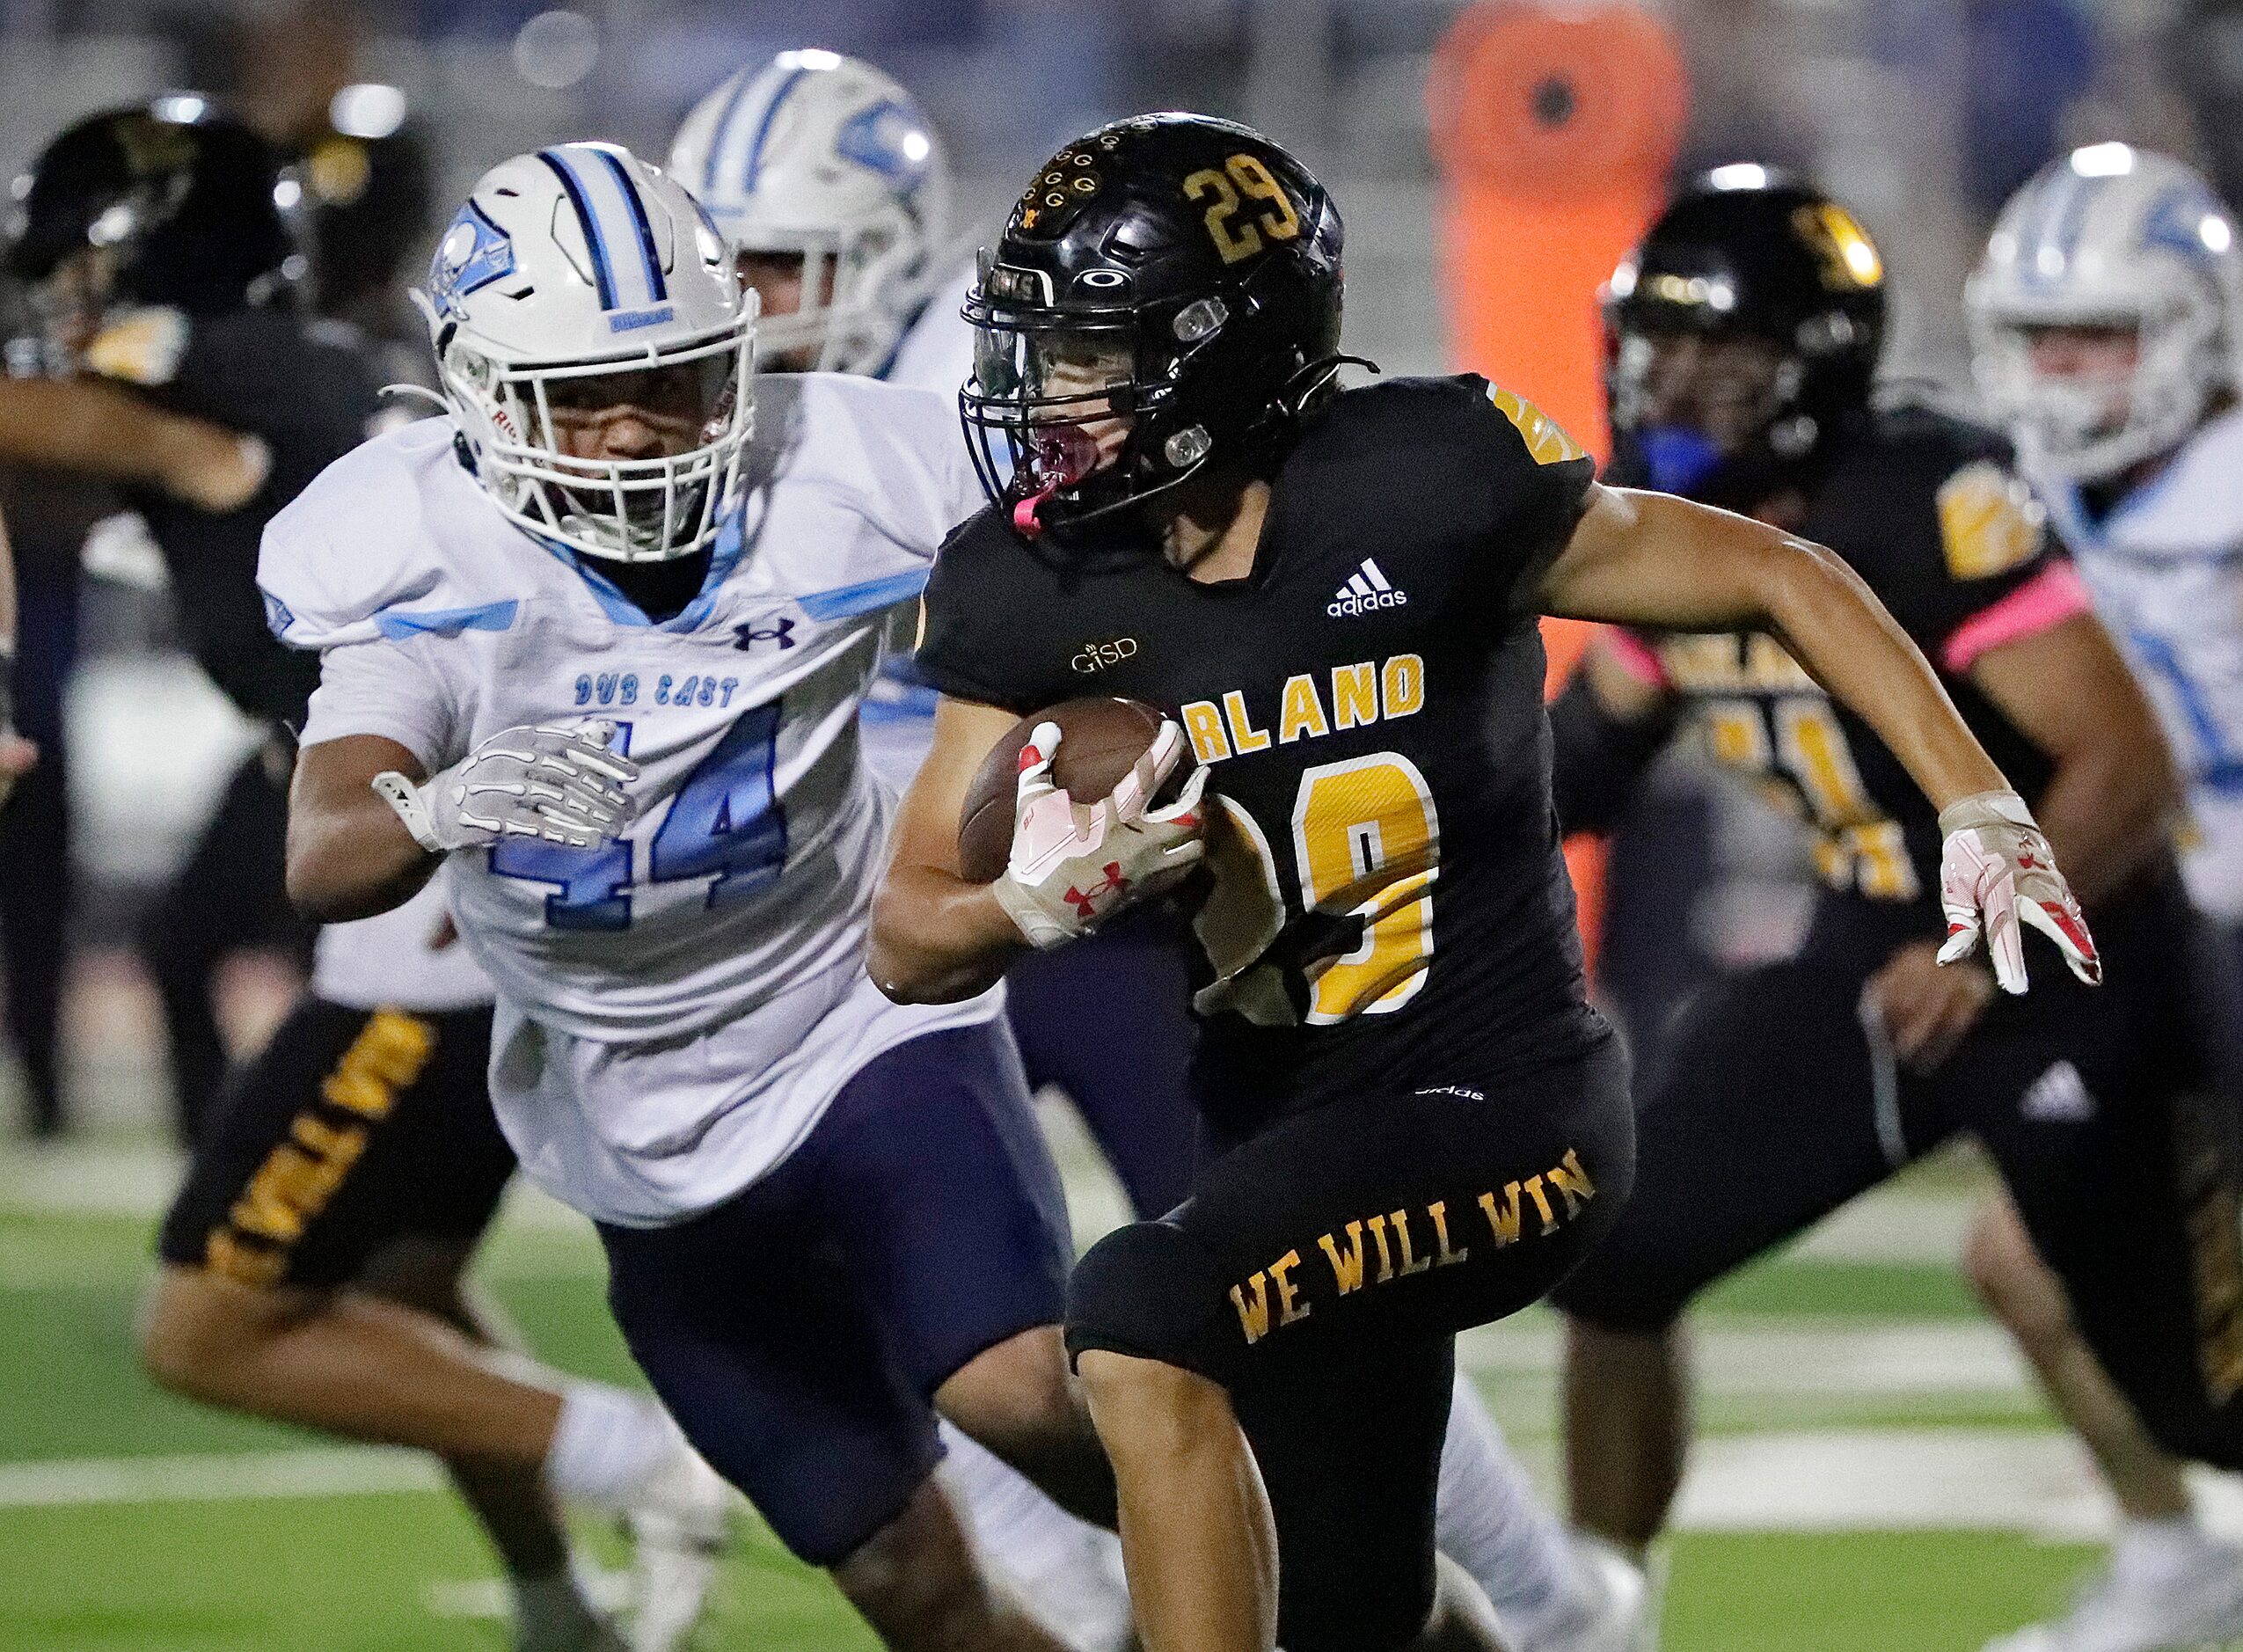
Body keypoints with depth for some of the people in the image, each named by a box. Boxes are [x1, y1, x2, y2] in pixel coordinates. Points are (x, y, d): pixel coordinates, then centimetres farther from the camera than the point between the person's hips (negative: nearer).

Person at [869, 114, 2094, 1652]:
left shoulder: (1424, 488, -17)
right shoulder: (1039, 590, -4)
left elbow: (1778, 579, -5)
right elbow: (910, 946, 0)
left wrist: (1981, 816, -11)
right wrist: (1037, 900, -23)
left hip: (1496, 1114, -6)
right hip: (1287, 1124, 6)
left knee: (1141, 1330, -31)